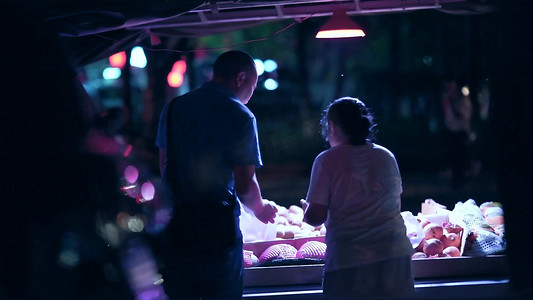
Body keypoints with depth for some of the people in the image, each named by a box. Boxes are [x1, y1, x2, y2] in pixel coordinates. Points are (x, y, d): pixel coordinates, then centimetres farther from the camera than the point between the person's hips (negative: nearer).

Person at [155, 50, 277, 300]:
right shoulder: (239, 116, -10)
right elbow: (245, 187, -12)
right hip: (218, 228, -5)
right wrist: (260, 208, 8)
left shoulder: (173, 107, 9)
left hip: (175, 229, 5)